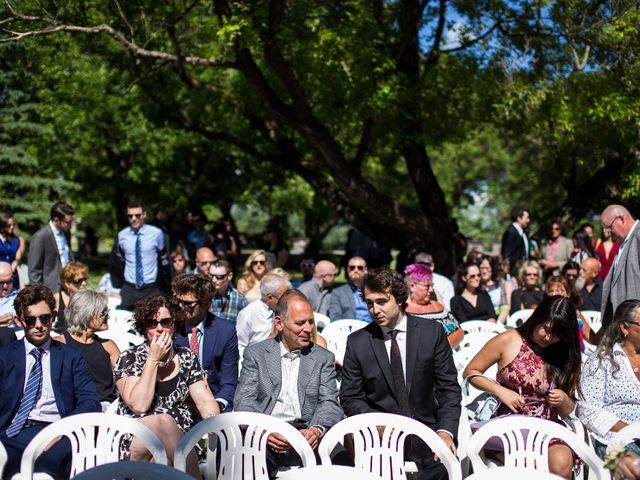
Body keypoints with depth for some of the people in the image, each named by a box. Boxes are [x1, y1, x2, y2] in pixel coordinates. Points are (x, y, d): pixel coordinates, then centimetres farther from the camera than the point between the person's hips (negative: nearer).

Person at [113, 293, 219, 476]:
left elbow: (205, 401, 8)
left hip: (180, 438, 1)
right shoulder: (129, 358, 2)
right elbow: (139, 406, -12)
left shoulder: (187, 357, 12)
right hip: (135, 439, -1)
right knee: (162, 421, -34)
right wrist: (153, 359, -10)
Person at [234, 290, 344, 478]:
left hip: (304, 433, 1)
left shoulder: (324, 358, 17)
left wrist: (316, 429, -18)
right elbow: (244, 400, 3)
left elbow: (329, 403, 6)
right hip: (262, 437, 0)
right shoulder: (255, 353, 13)